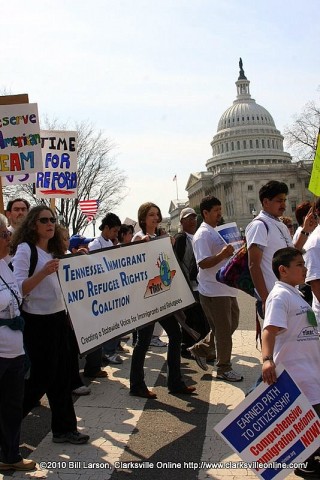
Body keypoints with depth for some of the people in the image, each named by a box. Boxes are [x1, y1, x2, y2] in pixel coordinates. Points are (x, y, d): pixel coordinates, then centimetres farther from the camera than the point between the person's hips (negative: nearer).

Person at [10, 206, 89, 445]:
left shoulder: (55, 250, 11)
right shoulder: (25, 249, -11)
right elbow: (18, 288, -20)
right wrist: (43, 272, -34)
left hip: (58, 318, 7)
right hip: (38, 321, -7)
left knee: (61, 375, 10)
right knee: (41, 377, -1)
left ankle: (64, 428, 20)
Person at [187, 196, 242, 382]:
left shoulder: (216, 232, 16)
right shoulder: (203, 234, -15)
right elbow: (203, 263, -23)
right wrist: (222, 255, -36)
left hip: (227, 288, 10)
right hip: (214, 291, -10)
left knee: (231, 325, 19)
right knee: (223, 331, 1)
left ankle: (200, 349, 30)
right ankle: (224, 368, 17)